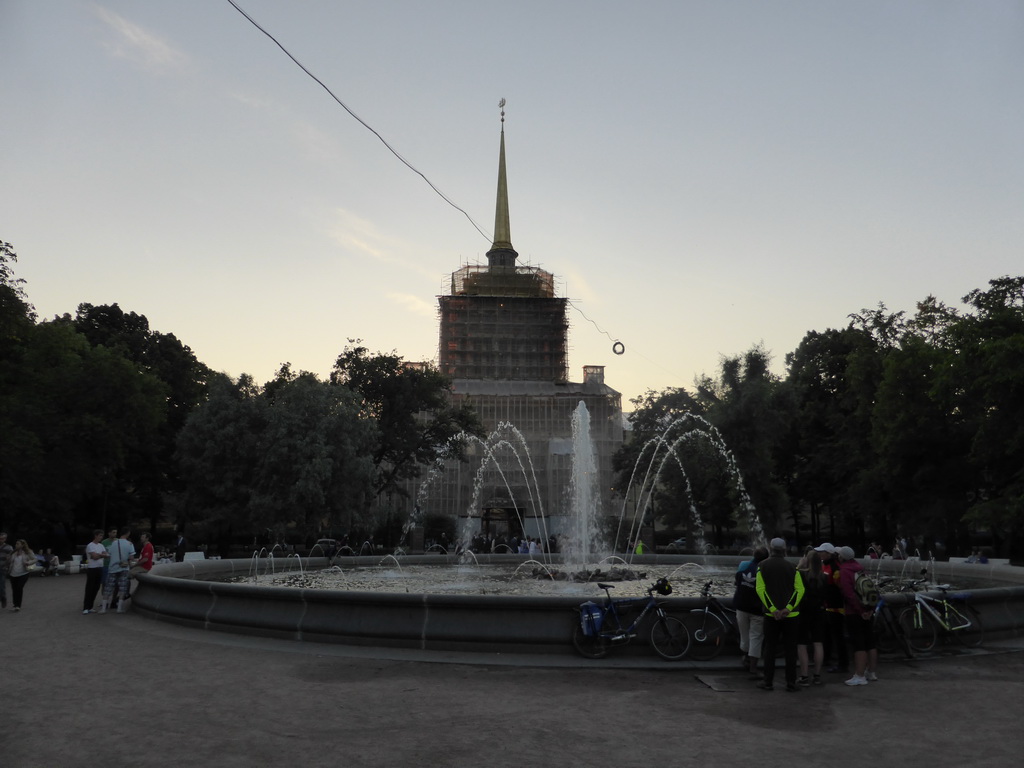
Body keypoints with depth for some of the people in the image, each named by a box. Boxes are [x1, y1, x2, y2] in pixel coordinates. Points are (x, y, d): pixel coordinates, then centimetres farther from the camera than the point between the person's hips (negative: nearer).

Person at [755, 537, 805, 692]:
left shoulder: (763, 566, 1)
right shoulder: (792, 567, 3)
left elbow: (760, 589, -9)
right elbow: (800, 589, -6)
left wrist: (773, 609, -12)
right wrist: (788, 608, -13)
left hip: (771, 614, 0)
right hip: (791, 614, 0)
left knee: (770, 648, 7)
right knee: (790, 649, 6)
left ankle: (768, 682, 7)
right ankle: (791, 683, 6)